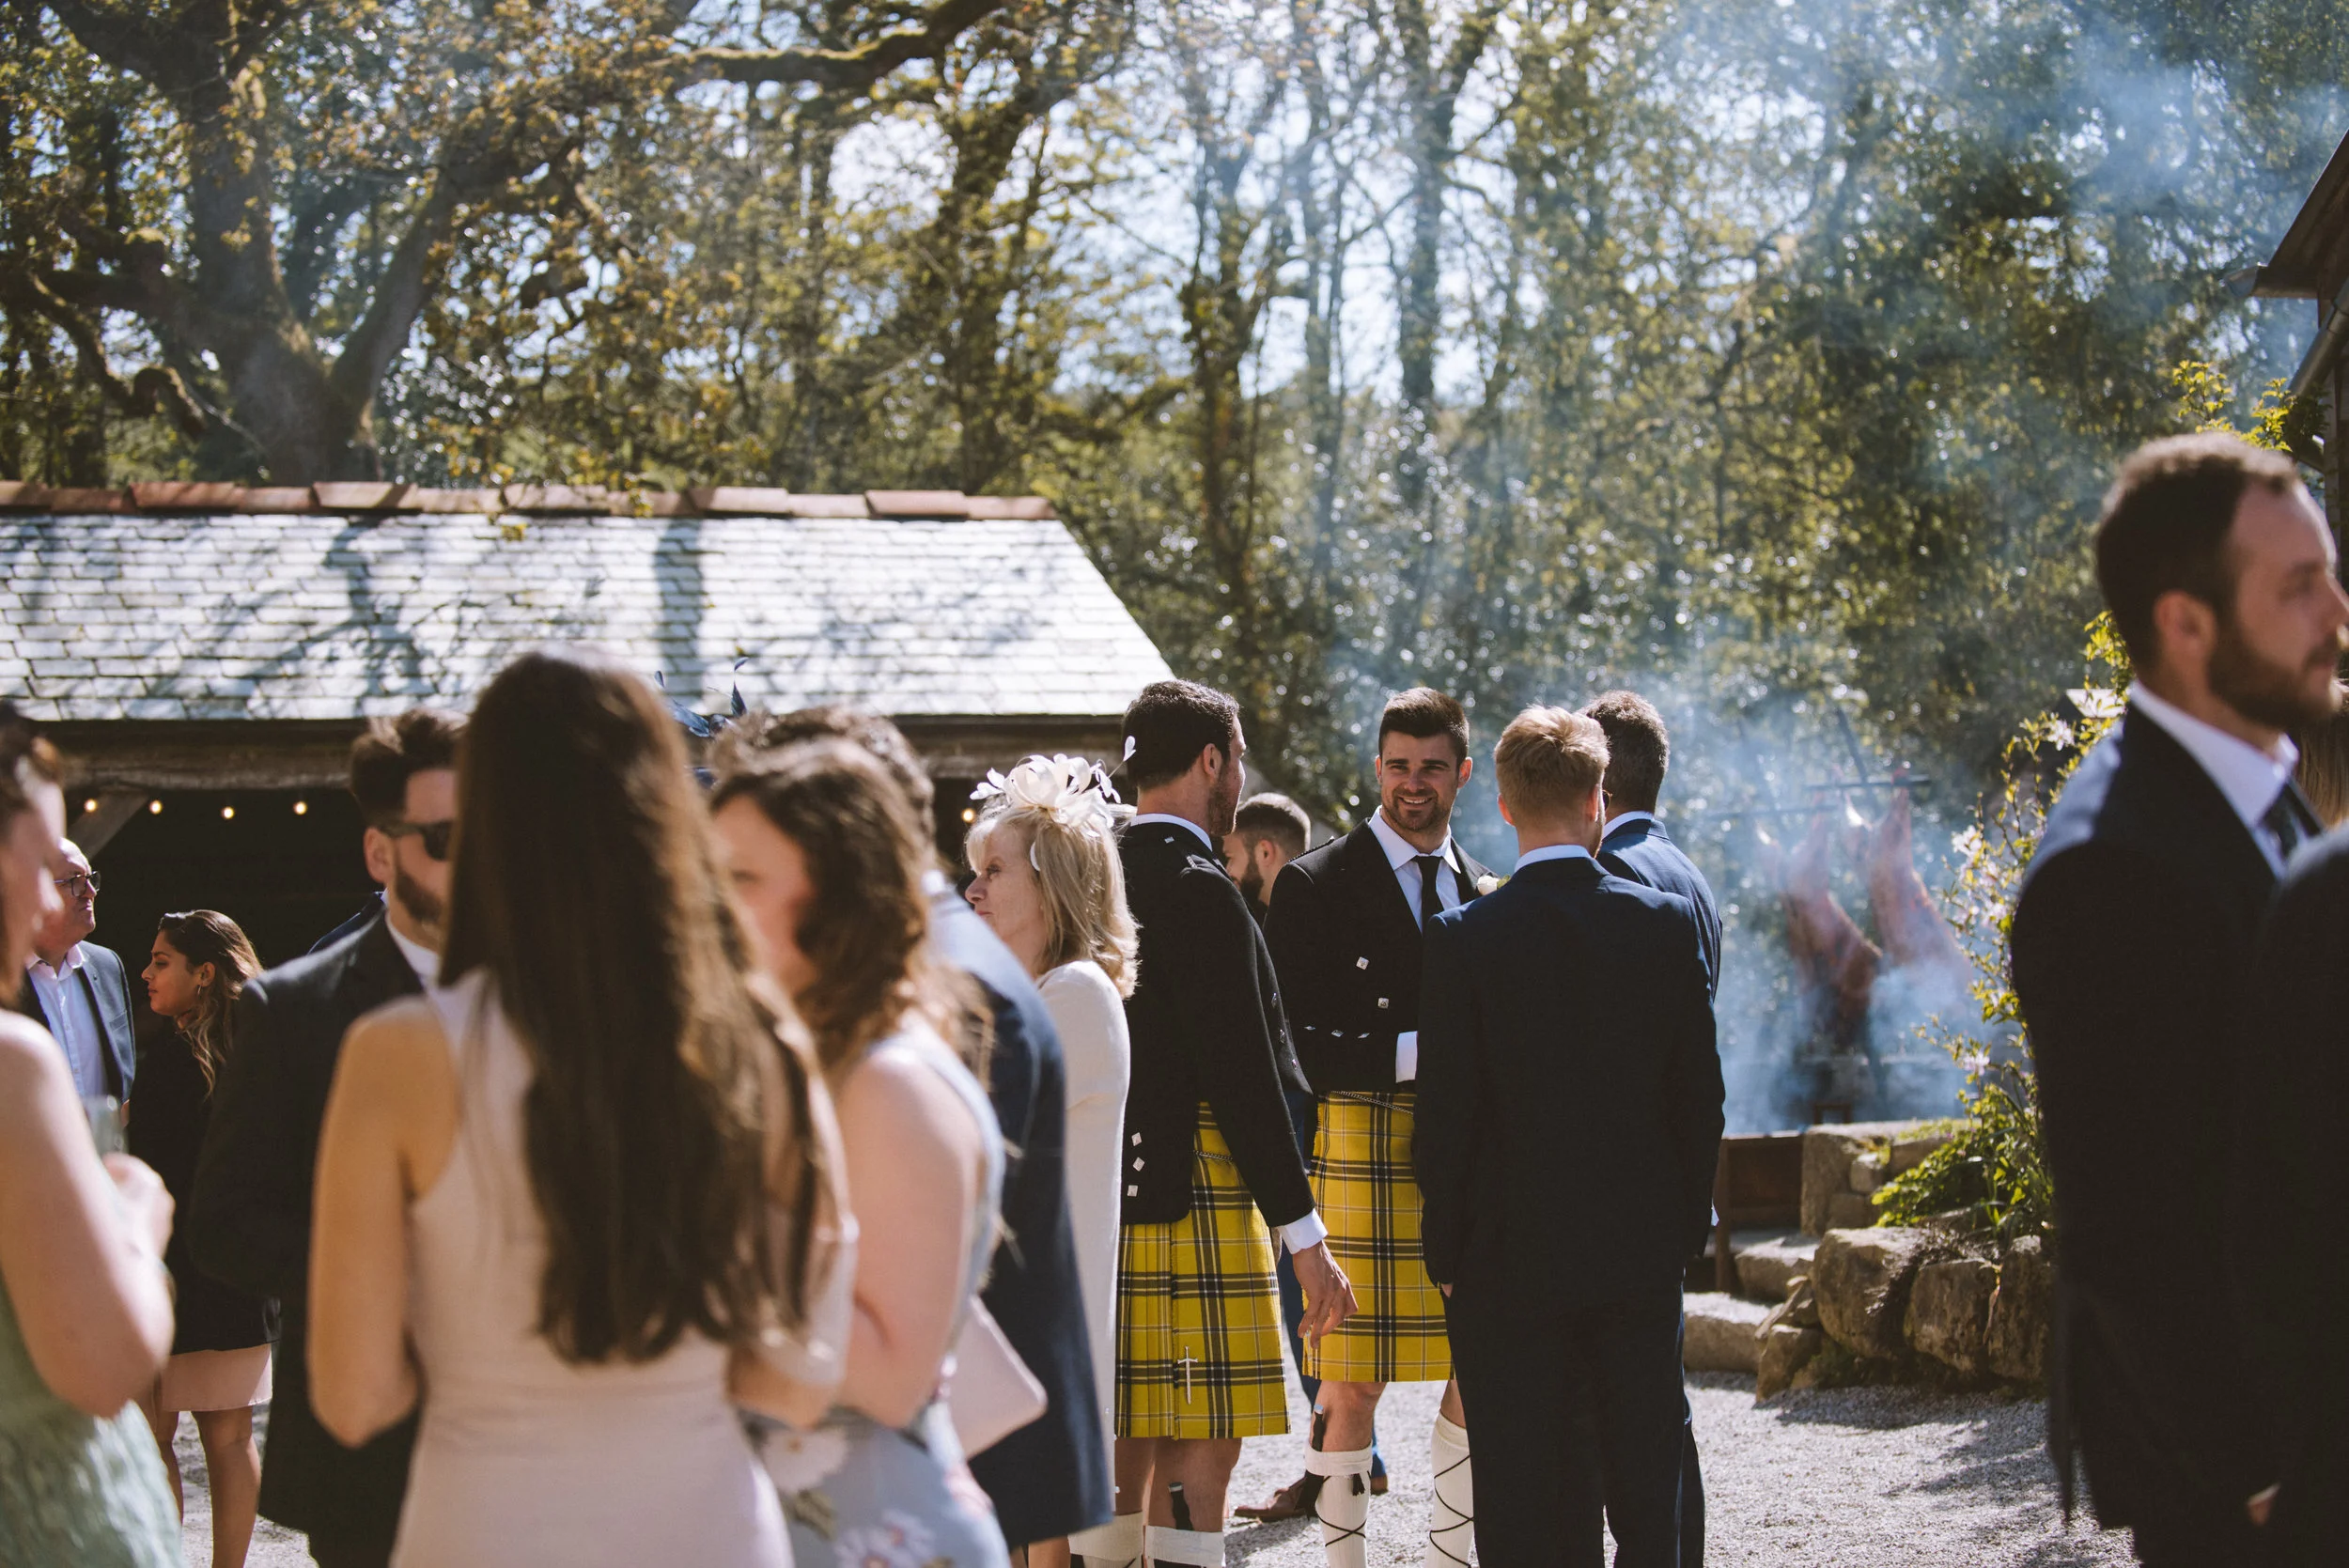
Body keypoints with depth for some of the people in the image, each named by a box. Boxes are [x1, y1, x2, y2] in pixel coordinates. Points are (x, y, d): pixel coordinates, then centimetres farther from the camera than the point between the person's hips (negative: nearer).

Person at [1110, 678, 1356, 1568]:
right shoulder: (1197, 889, -13)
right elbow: (1241, 1075, -16)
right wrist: (1307, 1239, -13)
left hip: (1102, 1194, 9)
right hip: (1190, 1194, -9)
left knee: (1125, 1447, 11)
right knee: (1201, 1455, -7)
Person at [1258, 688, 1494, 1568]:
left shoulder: (1485, 895, 16)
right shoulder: (1315, 886, -1)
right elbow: (1295, 1042, -8)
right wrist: (1413, 1053, -17)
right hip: (1364, 1151, -5)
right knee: (1352, 1385, -4)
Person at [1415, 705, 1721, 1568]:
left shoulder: (1463, 939, -10)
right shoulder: (1667, 922, -3)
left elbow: (1446, 1112, -9)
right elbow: (1702, 1092, 2)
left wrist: (1446, 1254, 1)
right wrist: (1686, 1225, 12)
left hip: (1509, 1260, -3)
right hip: (1642, 1253, 3)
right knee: (1646, 1492, 12)